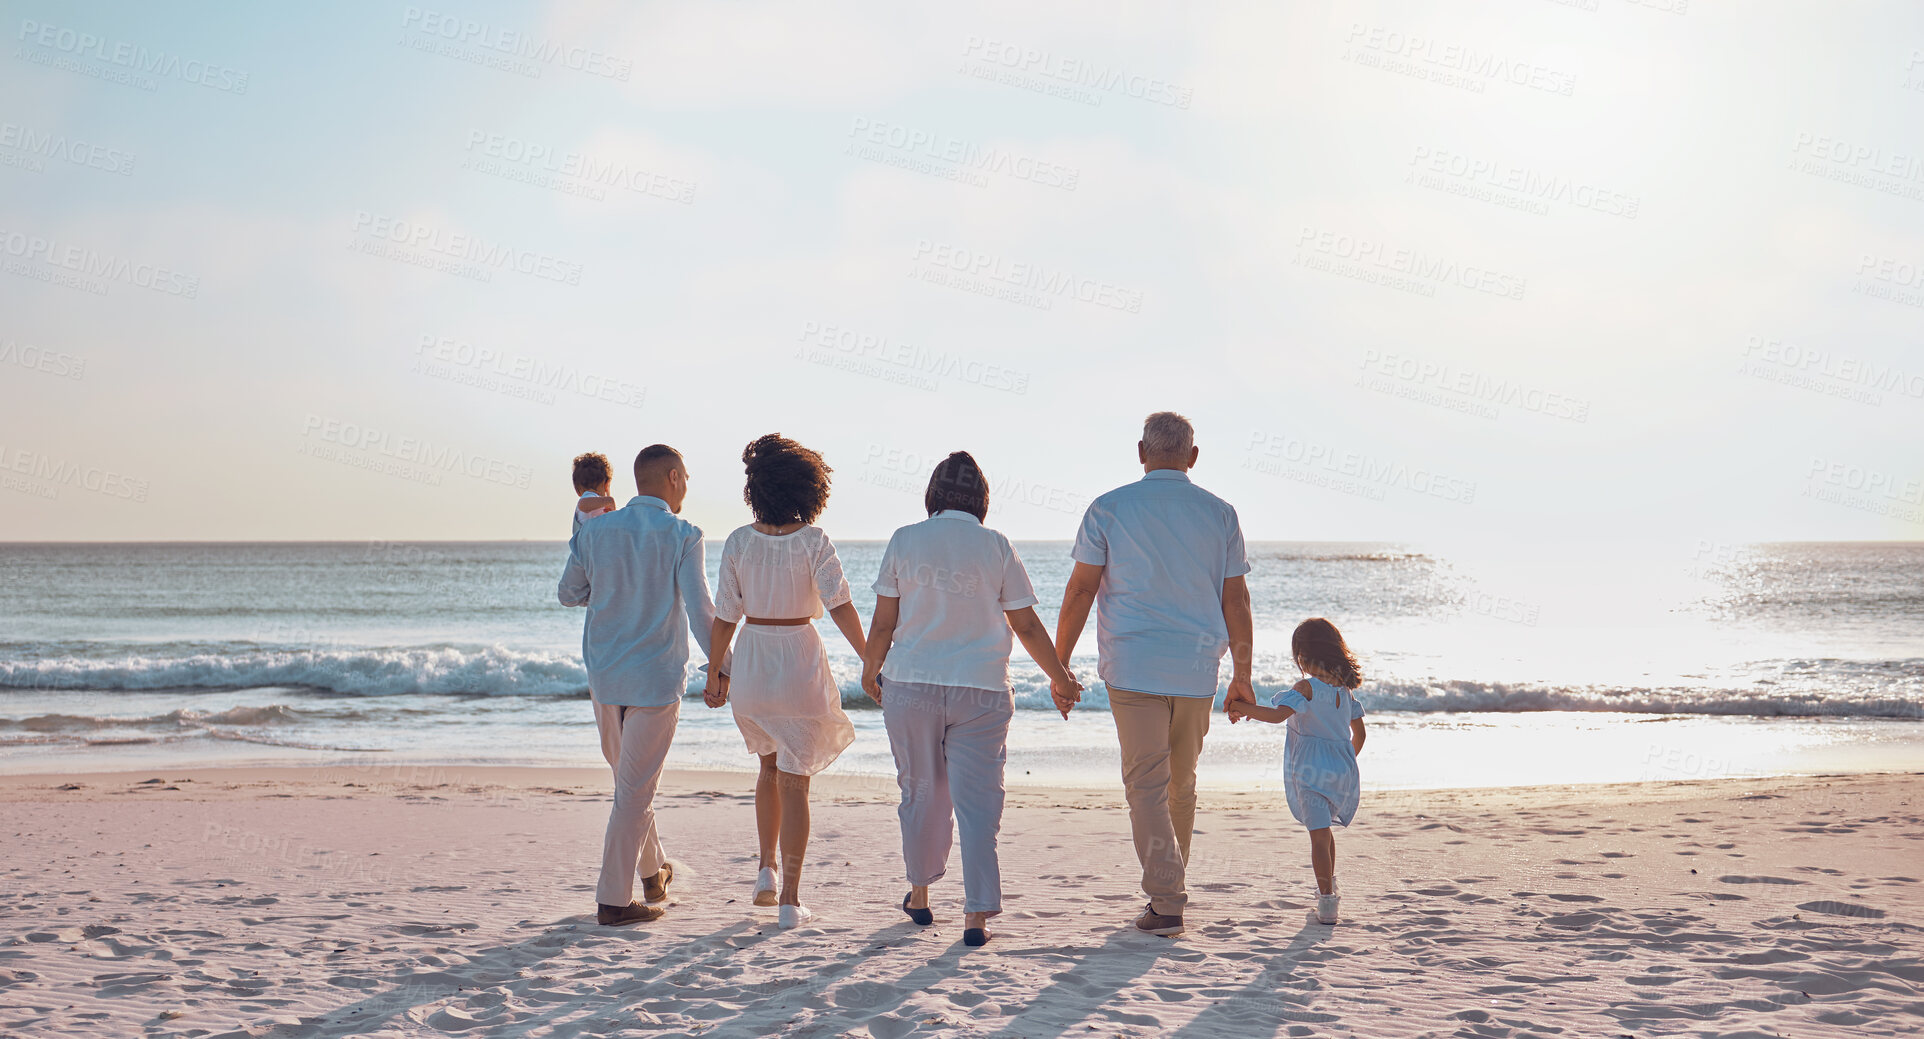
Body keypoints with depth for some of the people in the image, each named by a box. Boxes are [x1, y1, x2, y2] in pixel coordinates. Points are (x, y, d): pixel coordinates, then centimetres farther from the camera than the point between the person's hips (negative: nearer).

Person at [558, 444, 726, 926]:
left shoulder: (594, 531, 1)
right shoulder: (681, 535, -11)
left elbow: (568, 593, 11)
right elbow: (699, 608, -15)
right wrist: (719, 663, -2)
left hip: (604, 673, 5)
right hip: (656, 675, -5)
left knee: (632, 779, 21)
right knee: (634, 789, 1)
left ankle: (653, 873, 36)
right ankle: (613, 899, 2)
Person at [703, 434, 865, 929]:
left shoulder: (739, 542, -5)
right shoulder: (813, 542, -11)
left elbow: (725, 615, -1)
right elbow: (840, 607, -17)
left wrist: (715, 673, 9)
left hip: (751, 663, 3)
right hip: (800, 665, -3)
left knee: (770, 766, 26)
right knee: (794, 782, 3)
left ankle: (767, 870, 23)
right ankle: (790, 900, 2)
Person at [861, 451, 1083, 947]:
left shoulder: (904, 541, -1)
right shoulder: (996, 546, -2)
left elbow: (883, 623, 1)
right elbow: (1027, 627, 1)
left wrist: (870, 671, 19)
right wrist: (1060, 679, 14)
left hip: (911, 686, 1)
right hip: (980, 691, -1)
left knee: (921, 792, 16)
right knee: (977, 801, 0)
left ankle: (919, 895, 30)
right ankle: (977, 914, -6)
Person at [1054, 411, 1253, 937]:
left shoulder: (1108, 509, -2)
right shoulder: (1219, 514, 4)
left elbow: (1080, 591, -4)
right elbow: (1235, 601, 4)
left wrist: (1059, 666, 3)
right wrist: (1242, 674, 11)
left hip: (1132, 667, -3)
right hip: (1196, 669, 3)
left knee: (1146, 785, -2)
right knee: (1181, 785, 16)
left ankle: (1166, 902, -11)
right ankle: (1169, 888, 27)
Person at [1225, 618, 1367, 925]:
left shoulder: (1306, 687, -14)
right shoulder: (1345, 689, 7)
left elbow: (1278, 714, -29)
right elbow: (1359, 734, 15)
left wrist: (1243, 709, -25)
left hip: (1311, 772, -7)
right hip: (1342, 770, 7)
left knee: (1319, 835, -7)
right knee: (1325, 832, 25)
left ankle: (1327, 902, -13)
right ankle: (1328, 889, 40)